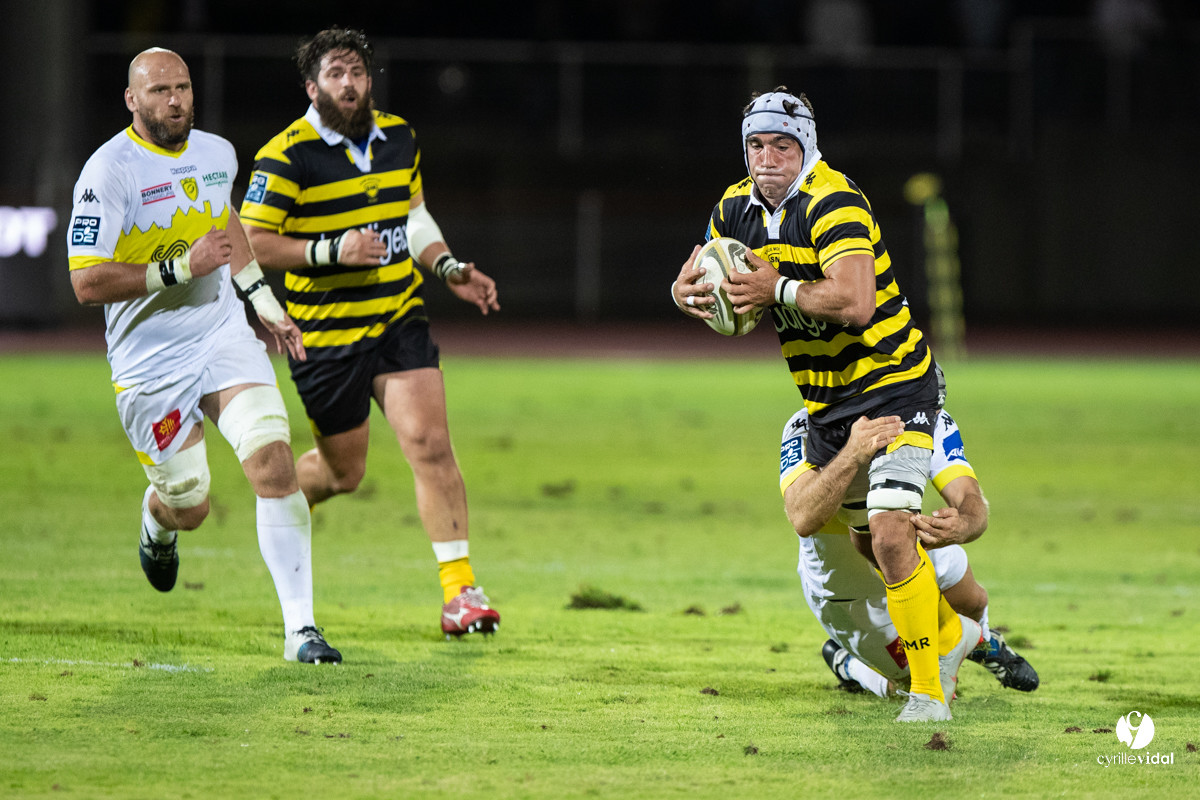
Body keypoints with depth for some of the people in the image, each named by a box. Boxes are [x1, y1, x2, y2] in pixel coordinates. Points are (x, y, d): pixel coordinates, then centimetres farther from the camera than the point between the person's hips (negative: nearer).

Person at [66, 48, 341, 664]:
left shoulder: (217, 154, 5)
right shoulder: (109, 171, -15)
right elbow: (86, 283, -19)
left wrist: (263, 301, 24)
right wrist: (183, 268, -23)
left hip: (223, 334, 4)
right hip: (149, 364, -4)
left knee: (274, 466, -15)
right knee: (188, 507, 5)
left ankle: (300, 628, -13)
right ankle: (157, 523, 46)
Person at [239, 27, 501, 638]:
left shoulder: (398, 137, 7)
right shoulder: (287, 156, -12)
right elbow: (251, 243, -13)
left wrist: (450, 269, 9)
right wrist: (333, 251, -22)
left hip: (400, 321, 4)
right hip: (326, 334, -4)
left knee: (430, 444, -12)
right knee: (343, 471, 7)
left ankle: (459, 589, -9)